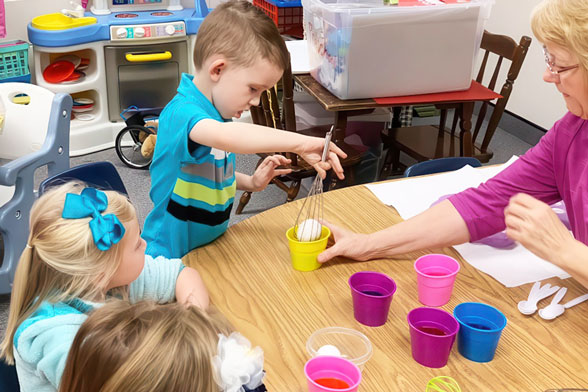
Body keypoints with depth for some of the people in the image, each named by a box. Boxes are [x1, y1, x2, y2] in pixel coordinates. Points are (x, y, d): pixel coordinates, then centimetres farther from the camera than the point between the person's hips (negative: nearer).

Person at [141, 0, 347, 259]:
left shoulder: (215, 113, 8)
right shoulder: (181, 113, -22)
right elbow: (223, 136, -45)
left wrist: (251, 183, 6)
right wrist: (299, 142, -44)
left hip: (209, 245, 7)